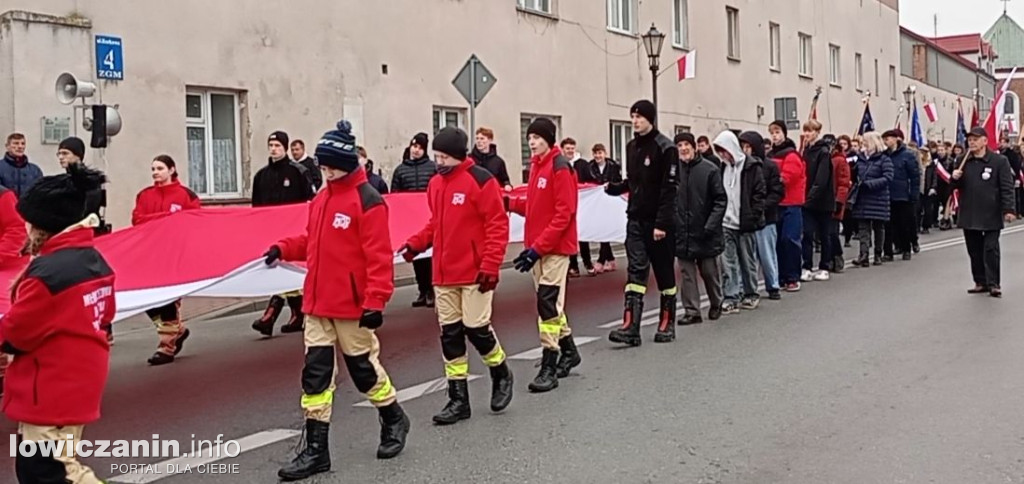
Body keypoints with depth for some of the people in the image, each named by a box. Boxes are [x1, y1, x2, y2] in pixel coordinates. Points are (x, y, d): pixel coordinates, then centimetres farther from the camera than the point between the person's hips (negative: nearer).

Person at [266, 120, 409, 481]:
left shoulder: (368, 201, -13)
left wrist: (375, 302, -22)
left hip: (352, 307, -7)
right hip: (317, 305, 7)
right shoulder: (320, 199, 11)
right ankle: (316, 450, 12)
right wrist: (284, 249, 5)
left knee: (364, 368, 8)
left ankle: (393, 420, 34)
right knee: (315, 376, 5)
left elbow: (379, 256, -18)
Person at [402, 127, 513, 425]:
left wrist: (490, 266, -18)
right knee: (450, 334, 7)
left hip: (474, 273, -7)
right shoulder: (435, 184, 10)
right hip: (444, 274, 7)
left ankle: (501, 376, 25)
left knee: (476, 328, -4)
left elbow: (498, 225, -13)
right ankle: (458, 399, 16)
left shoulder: (481, 180, -11)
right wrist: (416, 243, 4)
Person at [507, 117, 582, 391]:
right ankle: (568, 351, 31)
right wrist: (511, 203, 0)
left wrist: (538, 247, -22)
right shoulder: (536, 165, 12)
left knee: (548, 303, -9)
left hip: (556, 247, -8)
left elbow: (564, 214, -18)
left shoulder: (560, 167, -13)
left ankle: (549, 367, -3)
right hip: (538, 246, 8)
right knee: (550, 302, 15)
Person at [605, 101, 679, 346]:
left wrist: (662, 223, -20)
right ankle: (630, 327, -10)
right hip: (636, 219, 5)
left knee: (664, 272, 8)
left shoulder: (665, 147, -10)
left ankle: (667, 324, 20)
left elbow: (669, 188, -15)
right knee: (636, 271, -4)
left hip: (659, 222, -5)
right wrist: (614, 188, 2)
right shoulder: (631, 146, 11)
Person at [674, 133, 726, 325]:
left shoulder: (710, 169, -7)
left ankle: (716, 304, 31)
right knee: (687, 273, 5)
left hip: (705, 233, -2)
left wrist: (711, 225, -13)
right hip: (681, 232, 2)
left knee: (710, 271, 10)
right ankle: (691, 311, 12)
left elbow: (720, 200, -5)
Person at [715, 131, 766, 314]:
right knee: (728, 261, 0)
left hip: (745, 223, -4)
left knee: (748, 260, 8)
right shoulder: (724, 167, 9)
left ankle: (751, 294, 22)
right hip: (727, 223, 5)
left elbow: (760, 193, -9)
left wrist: (752, 217, -14)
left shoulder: (752, 166, -7)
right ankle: (731, 297, 2)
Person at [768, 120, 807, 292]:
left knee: (790, 239, -8)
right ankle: (780, 277, 15)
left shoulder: (792, 156, -8)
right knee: (777, 241, 8)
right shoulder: (770, 156, 13)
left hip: (791, 205, -6)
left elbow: (785, 178, -17)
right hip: (775, 204, 6)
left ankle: (792, 278, -1)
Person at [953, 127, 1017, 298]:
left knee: (991, 250, -2)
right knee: (974, 250, 9)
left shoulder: (999, 161, -5)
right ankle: (980, 282, 18)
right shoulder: (964, 162, 9)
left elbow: (1007, 188, -7)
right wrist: (955, 178, -6)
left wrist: (1008, 209, -15)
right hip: (969, 215, 5)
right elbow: (957, 186, 17)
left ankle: (993, 284, 5)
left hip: (991, 215, -4)